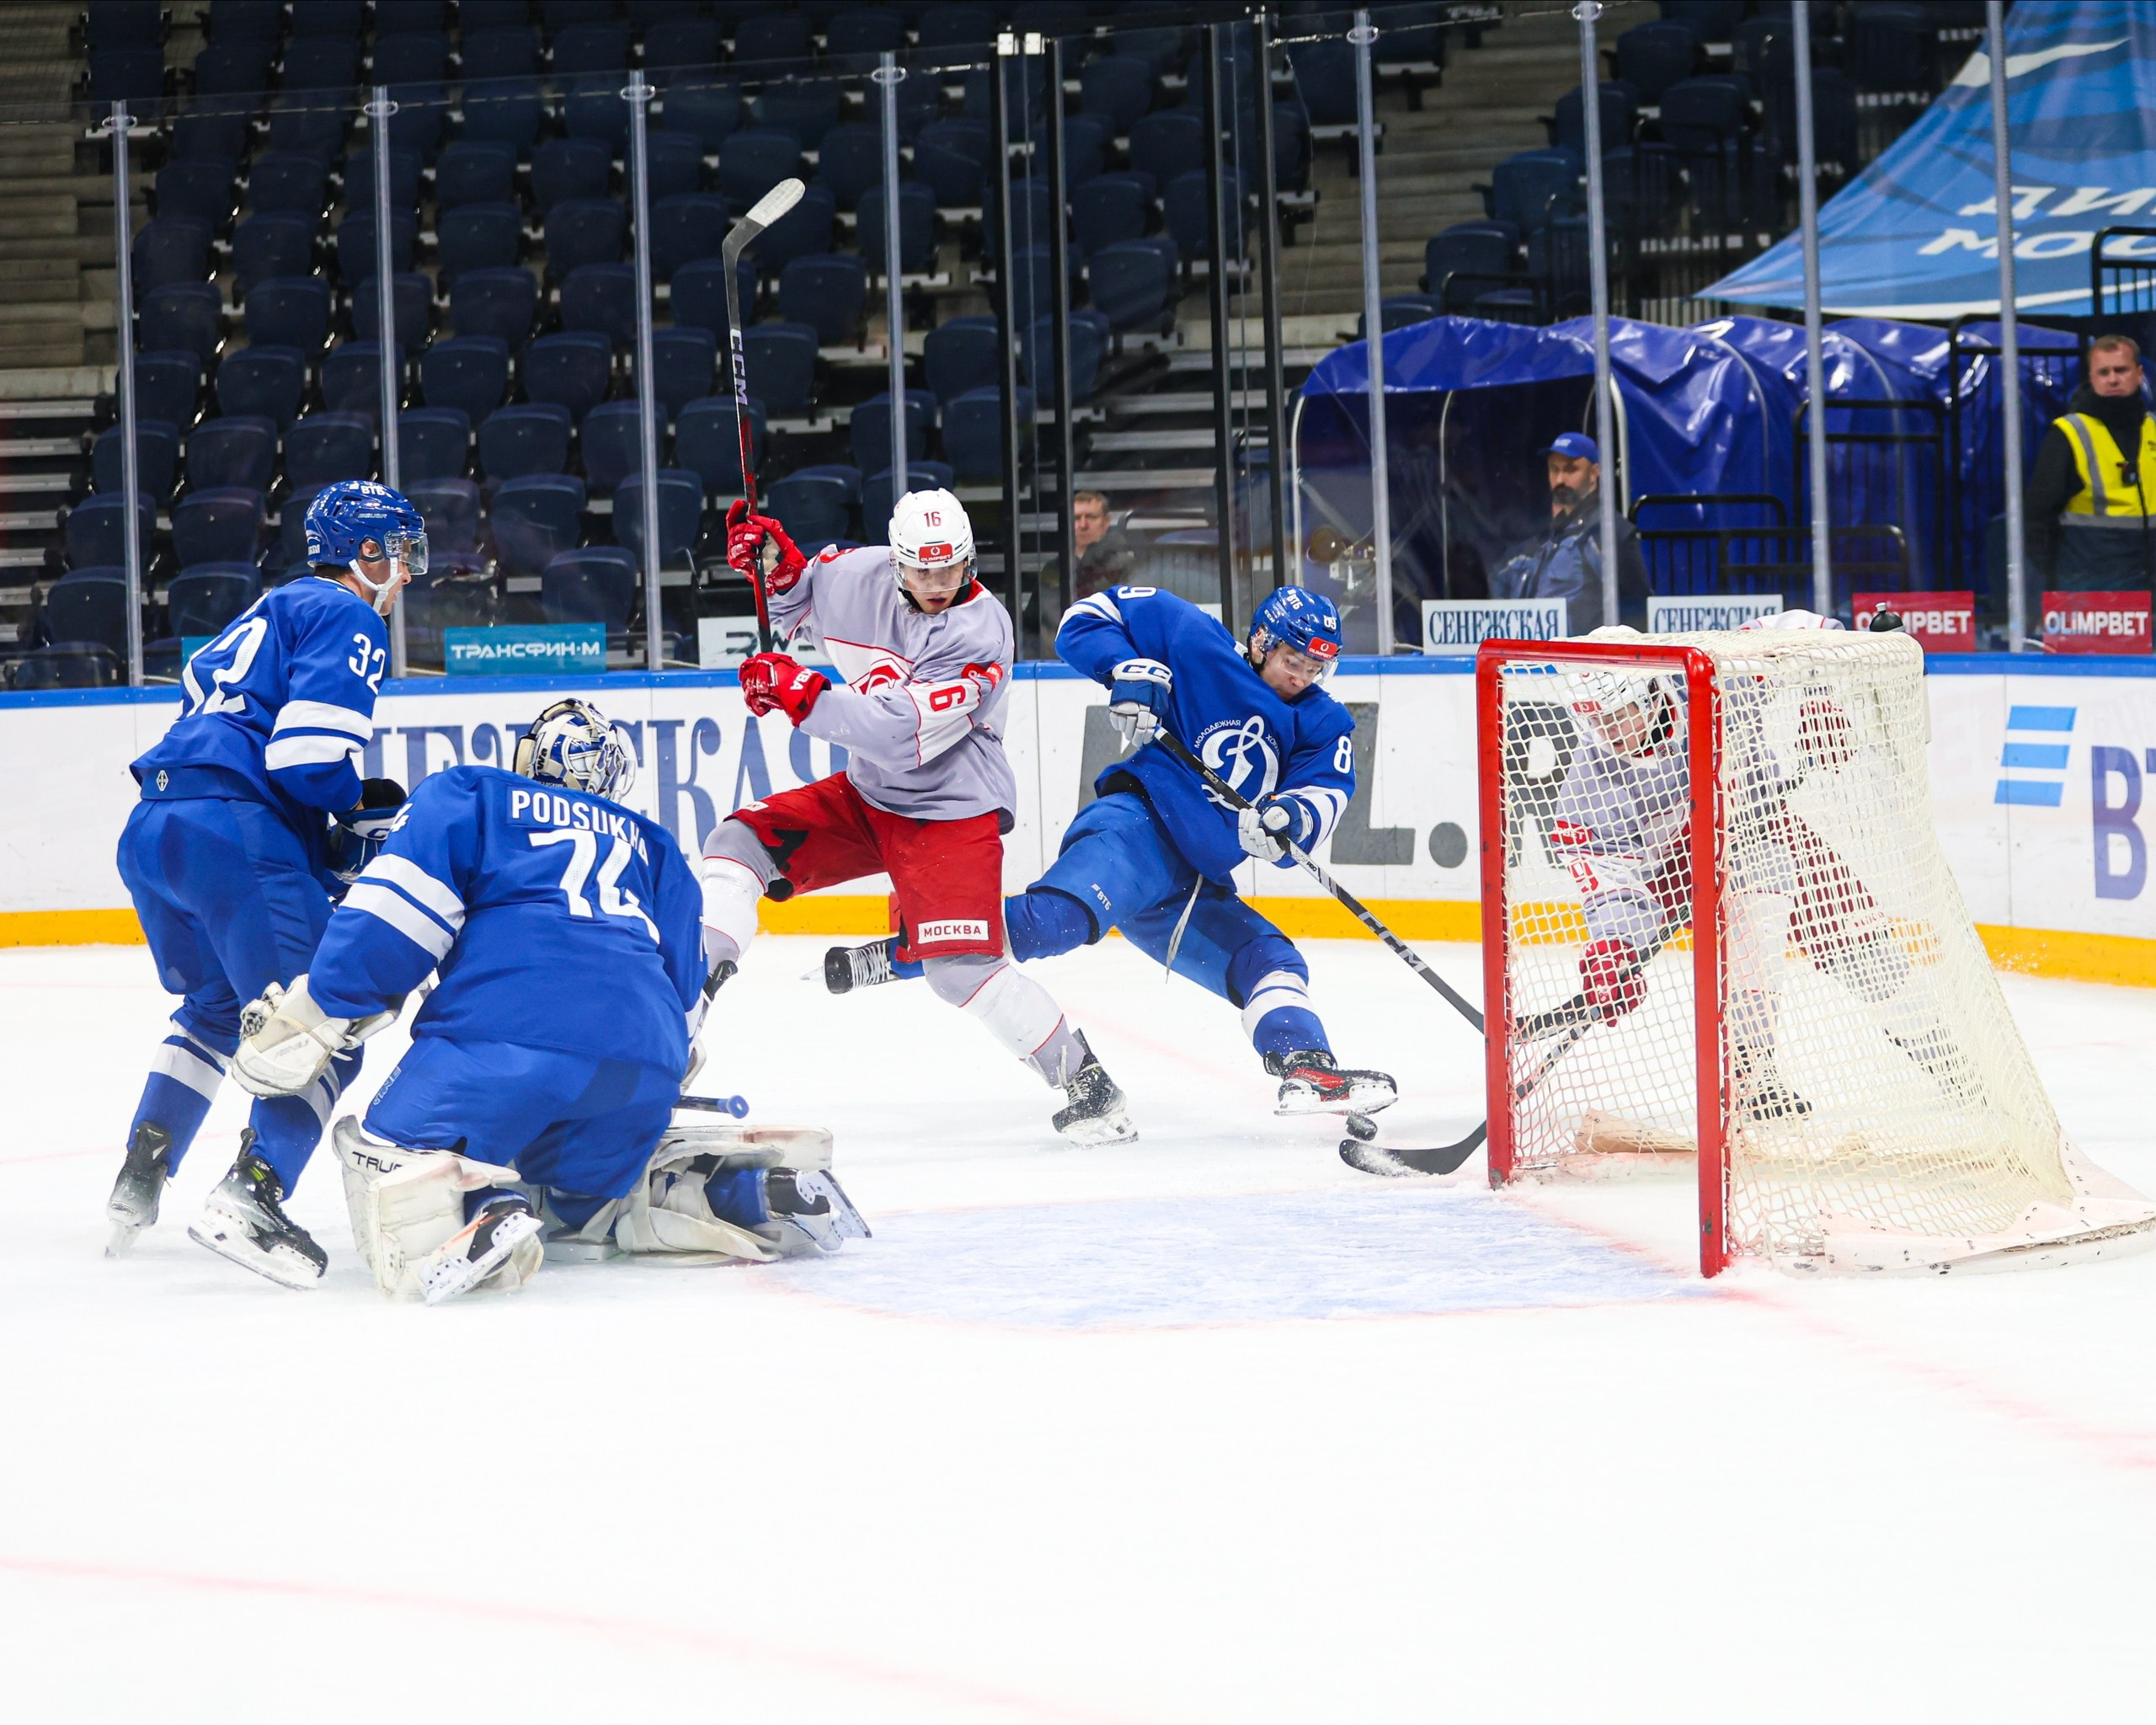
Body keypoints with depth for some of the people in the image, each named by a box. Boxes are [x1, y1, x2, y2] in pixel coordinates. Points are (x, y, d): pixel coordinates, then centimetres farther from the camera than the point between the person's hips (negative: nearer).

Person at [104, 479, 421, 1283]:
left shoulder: (269, 611, 29)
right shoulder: (347, 619, 0)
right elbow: (307, 756, -14)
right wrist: (361, 811, 6)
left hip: (150, 826, 9)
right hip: (236, 838, -9)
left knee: (218, 1004, 29)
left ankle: (139, 1178, 23)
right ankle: (250, 1197, -23)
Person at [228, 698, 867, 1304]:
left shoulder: (470, 795, 21)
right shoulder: (652, 847, 36)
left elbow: (395, 909, 5)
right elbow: (684, 987, 32)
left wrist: (314, 1017, 4)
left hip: (514, 1025, -6)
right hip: (645, 1063, 6)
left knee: (390, 1149, -1)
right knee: (586, 1189, 27)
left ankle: (473, 1214, -33)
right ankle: (755, 1191, 6)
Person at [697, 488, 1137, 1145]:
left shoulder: (980, 631, -25)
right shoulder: (858, 575, -7)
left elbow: (900, 734, -33)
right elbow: (793, 602, 17)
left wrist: (800, 694, -33)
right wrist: (772, 562, -5)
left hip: (950, 811, -7)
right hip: (867, 794, 7)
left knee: (962, 968, -18)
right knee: (740, 843, -6)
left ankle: (1084, 1081, -6)